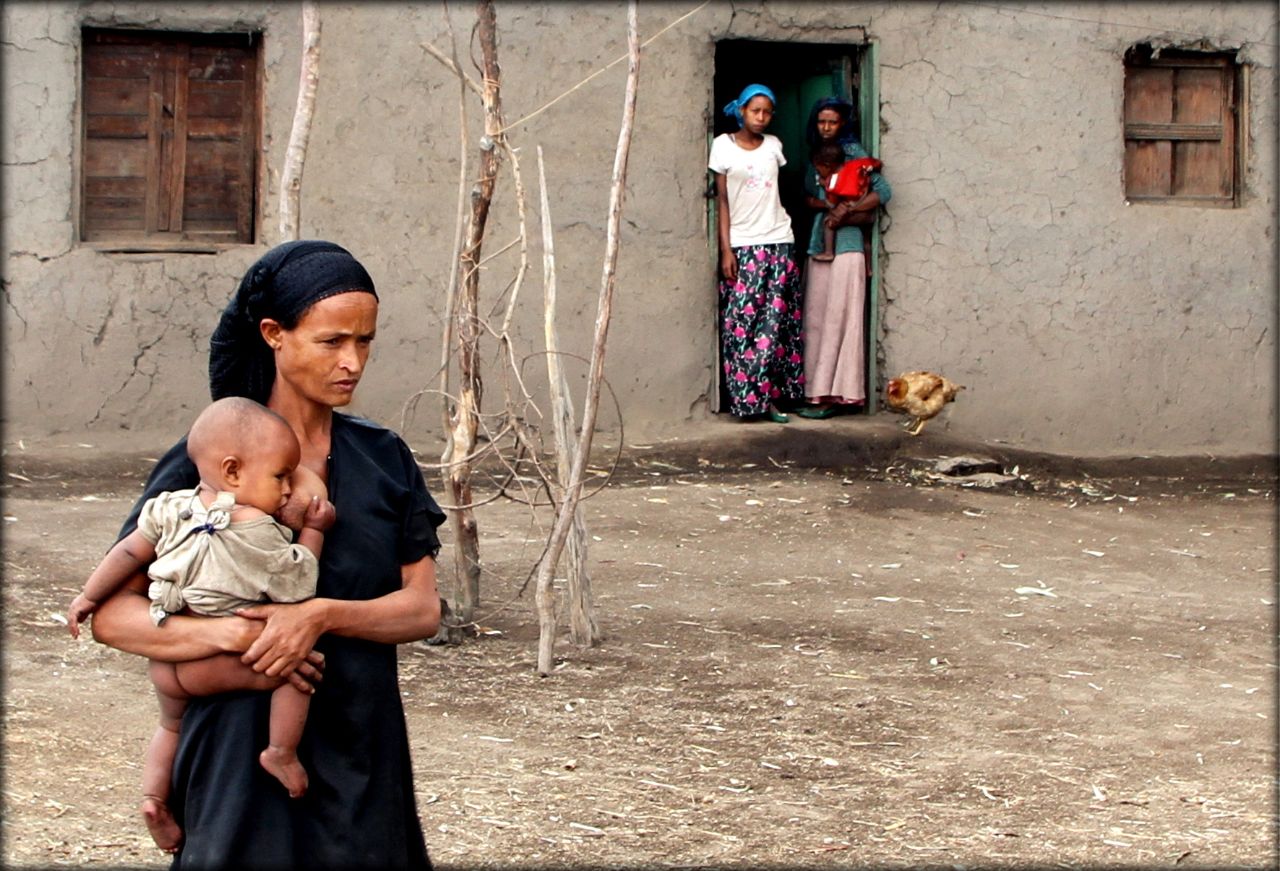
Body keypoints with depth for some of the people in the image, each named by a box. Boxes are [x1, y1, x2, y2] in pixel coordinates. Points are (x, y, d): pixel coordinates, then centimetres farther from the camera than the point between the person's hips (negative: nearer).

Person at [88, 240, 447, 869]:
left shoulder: (383, 458, 6)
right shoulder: (203, 463, -6)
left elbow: (423, 609, 0)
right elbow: (111, 615, -9)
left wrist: (323, 615, -18)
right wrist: (235, 635, -24)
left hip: (361, 755, 4)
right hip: (244, 753, -3)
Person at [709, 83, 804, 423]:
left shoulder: (773, 146, 11)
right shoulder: (724, 145, 2)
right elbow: (721, 199, 0)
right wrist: (725, 249, -6)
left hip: (778, 242, 3)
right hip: (742, 244, -3)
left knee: (774, 323, 0)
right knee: (741, 322, -7)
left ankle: (769, 397, 2)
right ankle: (745, 397, -4)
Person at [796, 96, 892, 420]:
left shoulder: (853, 152, -3)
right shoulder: (816, 155, 17)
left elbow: (883, 191, -9)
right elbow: (808, 196, 10)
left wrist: (846, 211, -15)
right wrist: (830, 205, -10)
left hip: (846, 245, -7)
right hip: (818, 244, 7)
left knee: (838, 318, -7)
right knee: (816, 318, 5)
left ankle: (835, 394, -6)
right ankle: (818, 392, 8)